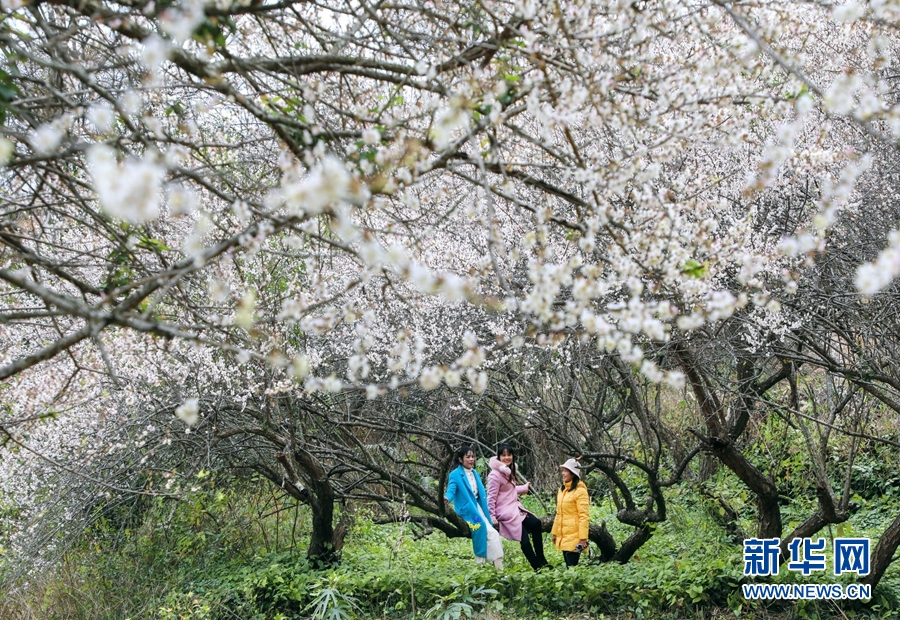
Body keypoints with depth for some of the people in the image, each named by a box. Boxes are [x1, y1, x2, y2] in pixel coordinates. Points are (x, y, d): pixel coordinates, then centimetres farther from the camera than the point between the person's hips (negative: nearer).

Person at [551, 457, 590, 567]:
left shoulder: (580, 491, -10)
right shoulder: (562, 490, 14)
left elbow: (584, 516, -15)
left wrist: (583, 538, -18)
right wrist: (555, 532, 17)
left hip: (574, 536, -8)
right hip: (563, 536, 8)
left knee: (572, 565, -8)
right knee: (568, 565, 10)